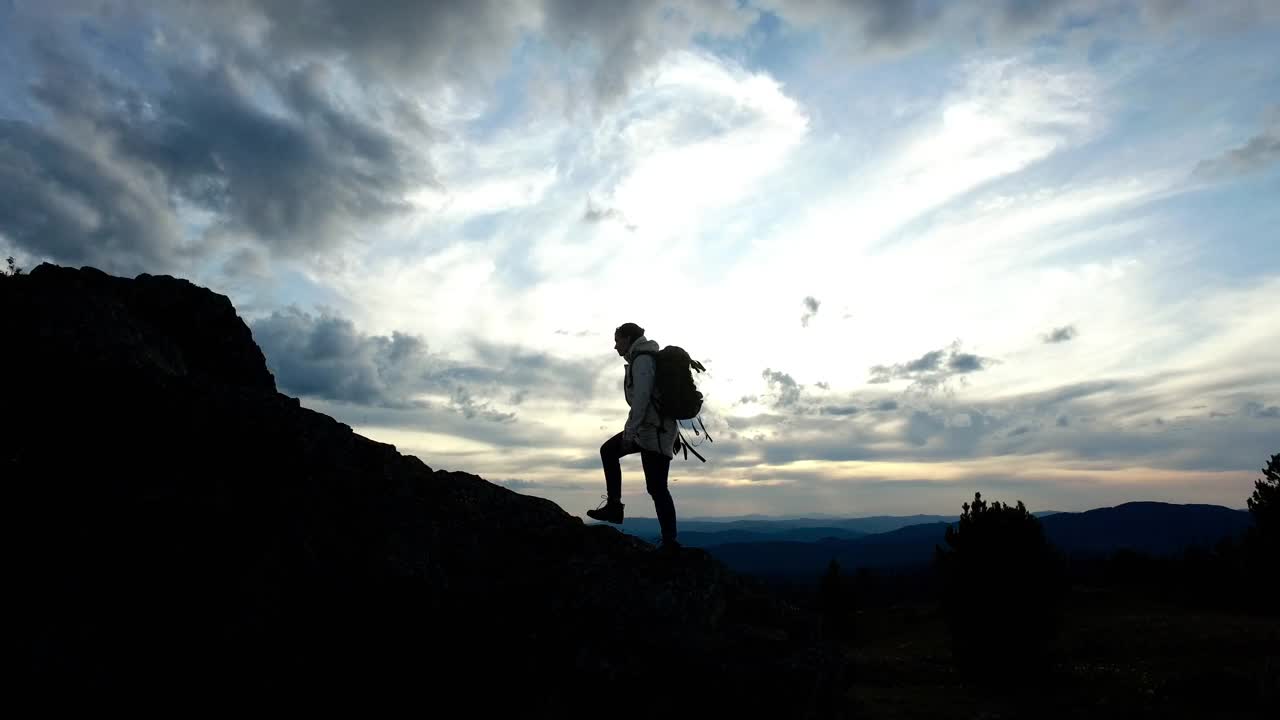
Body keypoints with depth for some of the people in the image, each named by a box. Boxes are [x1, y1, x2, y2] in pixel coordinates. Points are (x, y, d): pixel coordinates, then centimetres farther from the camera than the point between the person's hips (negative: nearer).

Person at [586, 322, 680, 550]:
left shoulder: (642, 359, -13)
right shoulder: (643, 358, 18)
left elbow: (641, 398, -21)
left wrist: (629, 433, -20)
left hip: (654, 429, -11)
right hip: (650, 428, 11)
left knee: (656, 488, -8)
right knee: (608, 450, 16)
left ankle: (670, 542, -2)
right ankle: (613, 506, 14)